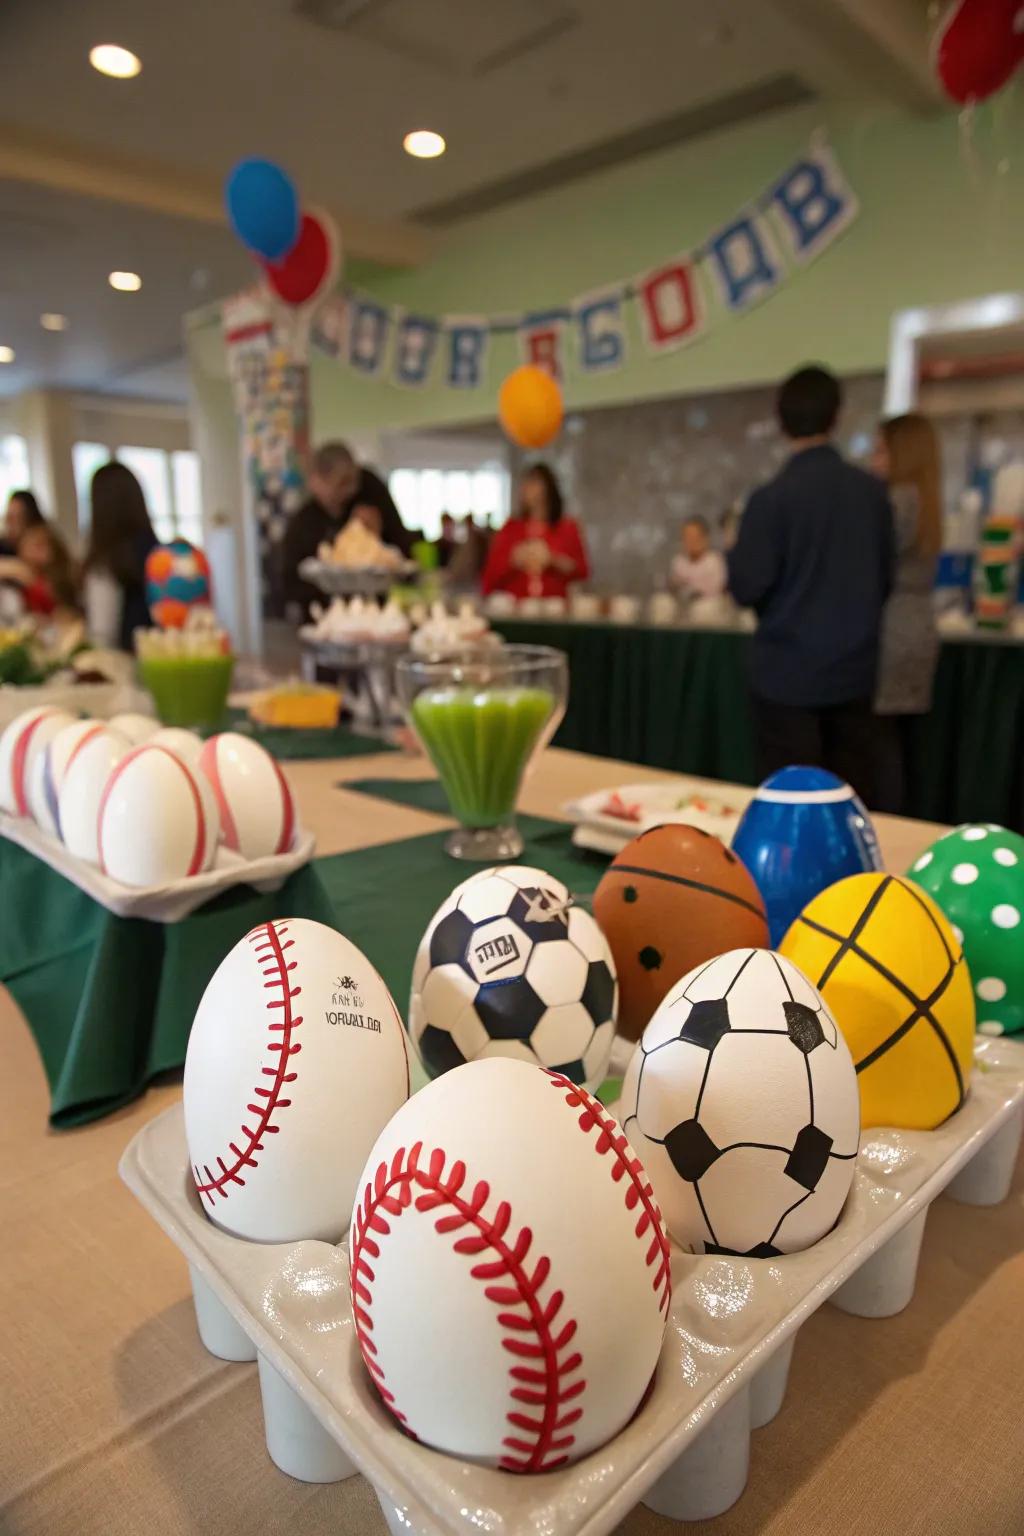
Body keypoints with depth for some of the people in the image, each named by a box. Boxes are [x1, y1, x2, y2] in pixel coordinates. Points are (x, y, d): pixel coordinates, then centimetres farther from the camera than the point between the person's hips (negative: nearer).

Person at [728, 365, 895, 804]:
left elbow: (747, 587, -12)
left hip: (789, 672, -4)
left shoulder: (772, 497, -12)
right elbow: (887, 576, 9)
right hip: (854, 669, 4)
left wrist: (735, 553, 8)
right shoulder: (873, 490, 1)